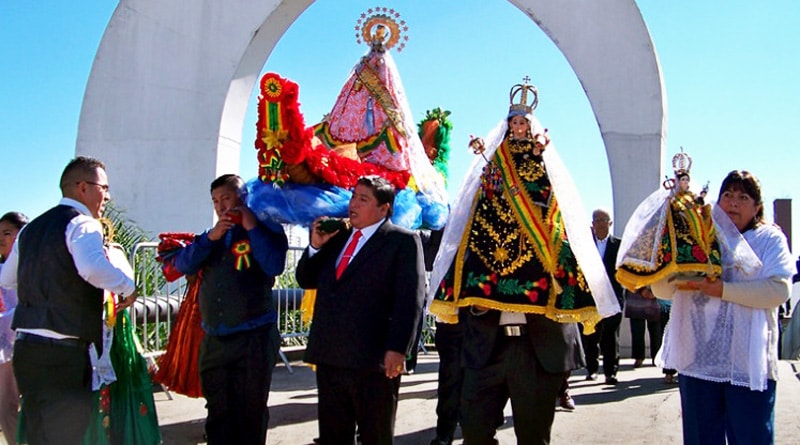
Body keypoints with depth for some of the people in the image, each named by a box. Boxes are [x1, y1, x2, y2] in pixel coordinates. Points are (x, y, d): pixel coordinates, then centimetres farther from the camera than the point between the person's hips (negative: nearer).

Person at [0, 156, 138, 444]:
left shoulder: (31, 228, 16)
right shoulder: (83, 224, -10)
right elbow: (93, 268, -31)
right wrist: (128, 287, -15)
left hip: (25, 346, 9)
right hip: (63, 354, -9)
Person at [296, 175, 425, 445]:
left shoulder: (403, 241, -3)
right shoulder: (336, 237, 17)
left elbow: (410, 300, -11)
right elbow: (306, 280, 18)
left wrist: (397, 349, -18)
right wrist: (315, 245, 2)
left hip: (373, 361, -6)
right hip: (329, 358, 6)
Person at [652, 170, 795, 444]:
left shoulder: (769, 239, 5)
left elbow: (778, 289, -13)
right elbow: (660, 289, 9)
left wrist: (723, 290, -19)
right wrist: (676, 281, -13)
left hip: (749, 364, -3)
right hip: (698, 360, 3)